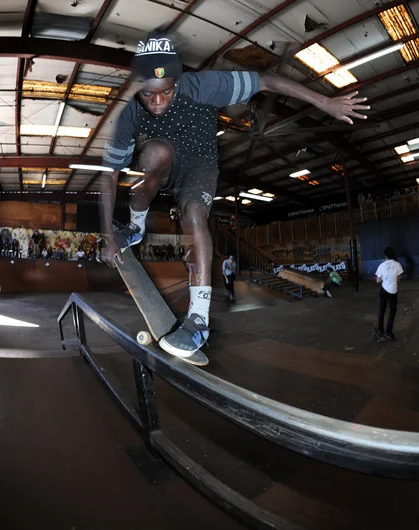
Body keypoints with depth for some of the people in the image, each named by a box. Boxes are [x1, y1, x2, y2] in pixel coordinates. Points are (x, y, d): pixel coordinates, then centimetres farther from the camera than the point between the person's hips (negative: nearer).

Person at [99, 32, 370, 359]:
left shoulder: (200, 86, -25)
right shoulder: (130, 113, -20)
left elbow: (266, 82, -21)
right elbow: (110, 174, -14)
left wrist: (325, 102, -23)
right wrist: (108, 237, -14)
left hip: (198, 164, -1)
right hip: (156, 167, 2)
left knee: (194, 216, -34)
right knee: (158, 151, -36)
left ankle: (200, 319, -30)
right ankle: (135, 226, -10)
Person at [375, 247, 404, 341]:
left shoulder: (382, 265, -7)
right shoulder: (397, 264, -9)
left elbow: (378, 281, -5)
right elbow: (398, 279, -2)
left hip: (383, 290, 2)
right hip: (393, 291, -2)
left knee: (382, 310, 15)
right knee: (393, 311, 11)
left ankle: (380, 330, 22)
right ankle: (388, 332, 8)